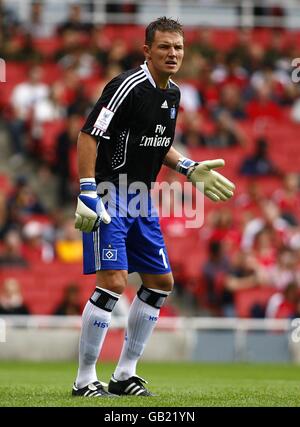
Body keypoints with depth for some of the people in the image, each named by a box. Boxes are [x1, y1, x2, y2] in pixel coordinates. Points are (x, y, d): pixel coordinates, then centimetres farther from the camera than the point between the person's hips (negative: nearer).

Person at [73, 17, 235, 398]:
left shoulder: (173, 94, 9)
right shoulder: (128, 87, -18)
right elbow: (88, 136, -19)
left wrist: (190, 169, 12)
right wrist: (87, 195, -24)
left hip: (141, 197, 9)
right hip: (109, 197, -9)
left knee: (160, 283, 9)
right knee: (113, 282, -16)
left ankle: (125, 373, 17)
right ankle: (84, 380, -7)